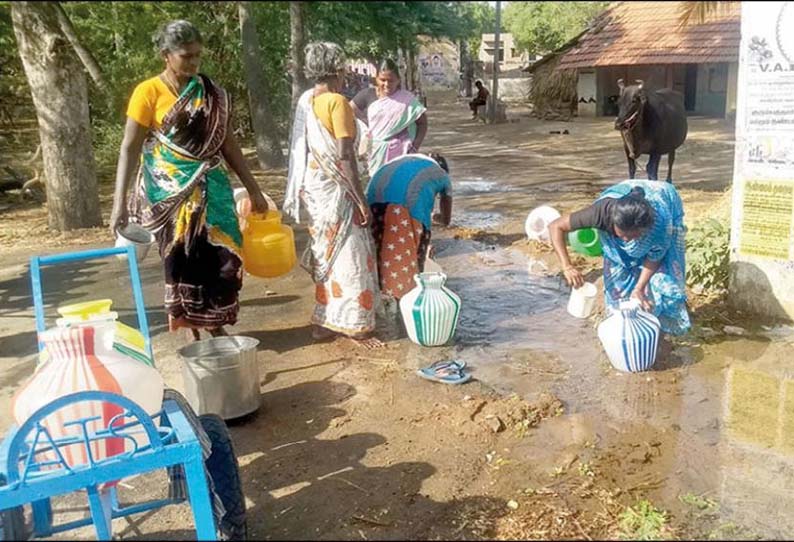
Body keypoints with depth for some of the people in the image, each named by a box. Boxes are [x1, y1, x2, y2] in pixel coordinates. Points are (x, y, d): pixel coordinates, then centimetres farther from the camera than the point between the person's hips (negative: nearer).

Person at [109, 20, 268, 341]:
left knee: (218, 256, 3)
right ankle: (191, 332, 17)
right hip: (170, 190, -3)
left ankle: (215, 327, 19)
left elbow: (227, 142, 12)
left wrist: (253, 189, 11)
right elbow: (129, 148, -7)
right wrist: (119, 202, -14)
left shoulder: (211, 92, 7)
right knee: (181, 258, 3)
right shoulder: (148, 92, -5)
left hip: (210, 188, 4)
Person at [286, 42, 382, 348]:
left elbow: (303, 148, 10)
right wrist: (362, 200, -18)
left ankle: (325, 321, 22)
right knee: (348, 254, 1)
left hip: (312, 186, 8)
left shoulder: (306, 101, 7)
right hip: (334, 189, -8)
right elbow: (345, 156, -20)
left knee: (328, 253, 16)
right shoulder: (337, 102, -15)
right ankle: (352, 325, 7)